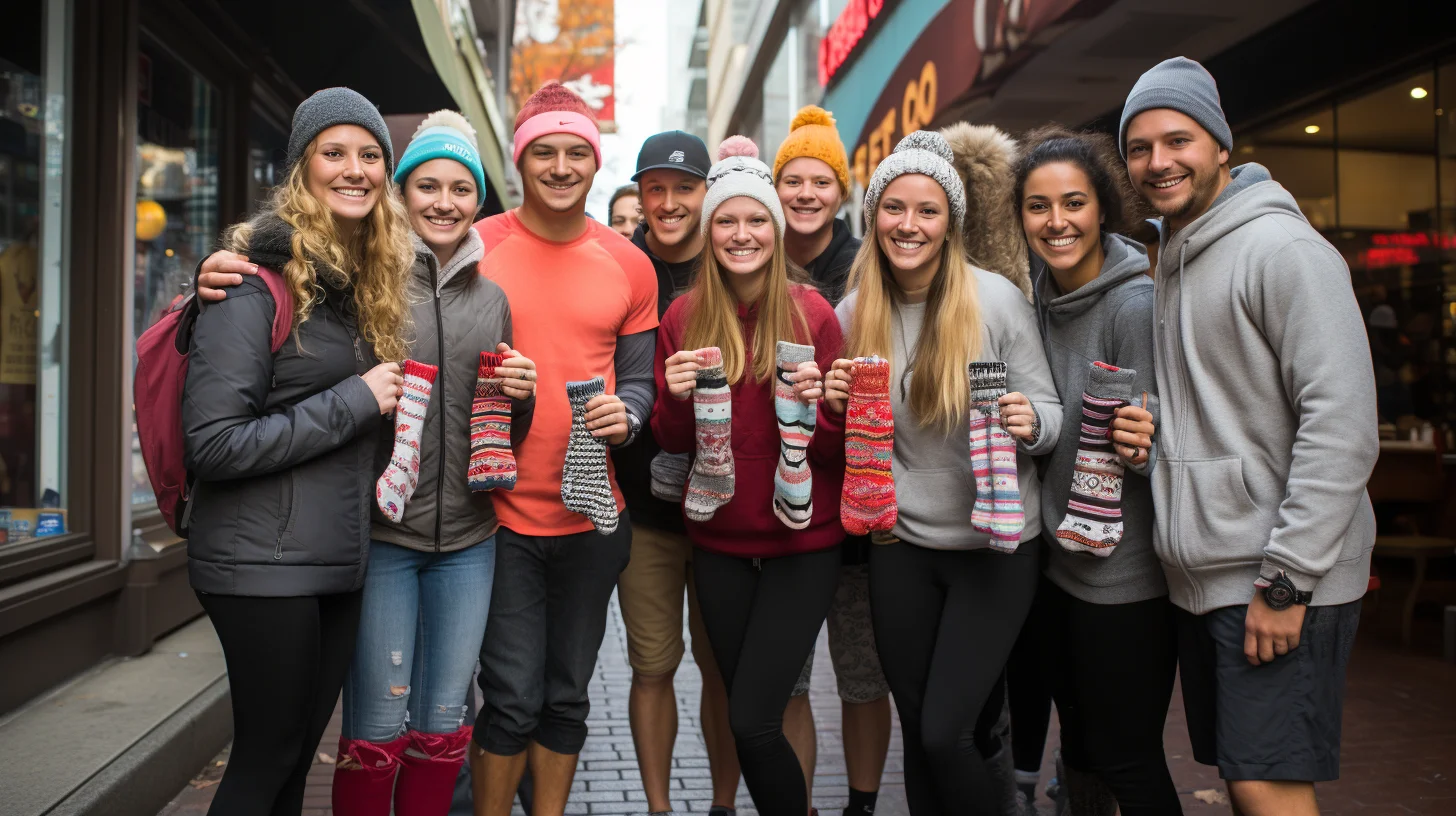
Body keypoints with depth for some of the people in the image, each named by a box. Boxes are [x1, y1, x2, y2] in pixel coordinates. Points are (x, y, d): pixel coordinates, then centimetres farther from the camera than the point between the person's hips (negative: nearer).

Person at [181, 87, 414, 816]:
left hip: (341, 559, 7)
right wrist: (354, 402, -17)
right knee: (267, 754, 5)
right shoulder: (258, 280, -12)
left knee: (299, 751, 16)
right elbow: (213, 444, -19)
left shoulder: (369, 281, 12)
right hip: (265, 563, -7)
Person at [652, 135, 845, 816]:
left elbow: (838, 450, -3)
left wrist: (818, 406, -24)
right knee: (749, 719, 13)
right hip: (720, 542, 3)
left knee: (752, 722, -8)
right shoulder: (684, 316, 0)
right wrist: (676, 396, -15)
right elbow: (672, 441, 5)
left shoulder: (811, 313, -6)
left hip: (802, 545, -3)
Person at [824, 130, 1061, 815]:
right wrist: (835, 404, -9)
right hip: (900, 543, 4)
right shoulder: (854, 311, 1)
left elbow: (1049, 412, -3)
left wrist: (1031, 422, -26)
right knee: (916, 731, 12)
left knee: (944, 733, -7)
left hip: (995, 546, -3)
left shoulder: (997, 299, -10)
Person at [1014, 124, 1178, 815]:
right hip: (1057, 558, 7)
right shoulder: (1040, 299, 5)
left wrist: (1146, 442, -30)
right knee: (1078, 744, 20)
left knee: (1126, 760, 4)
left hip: (1124, 573, -7)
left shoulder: (1136, 303, -17)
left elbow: (1160, 439, -14)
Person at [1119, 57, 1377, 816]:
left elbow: (1342, 425, -19)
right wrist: (1141, 432, 5)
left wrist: (1287, 578, -20)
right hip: (1202, 579, 8)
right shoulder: (1174, 261, 15)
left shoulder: (1282, 248, -12)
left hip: (1279, 580, -8)